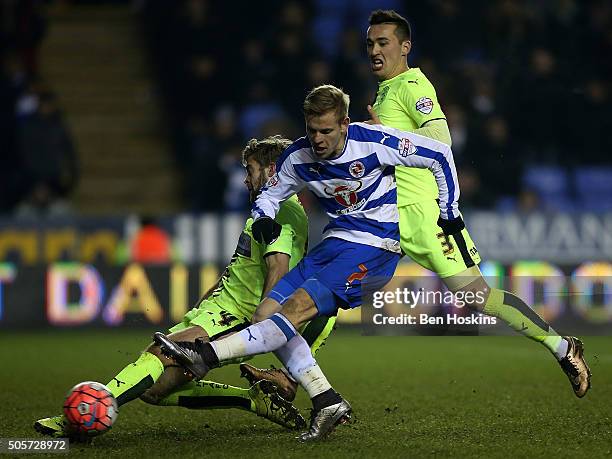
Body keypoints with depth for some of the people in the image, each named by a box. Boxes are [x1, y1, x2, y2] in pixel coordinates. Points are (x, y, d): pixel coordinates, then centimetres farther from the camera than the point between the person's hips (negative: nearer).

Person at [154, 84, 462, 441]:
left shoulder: (374, 141, -15)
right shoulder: (299, 157, -1)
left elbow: (440, 155, -5)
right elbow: (270, 194, 16)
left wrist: (449, 212, 1)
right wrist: (264, 218, -7)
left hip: (375, 249, -7)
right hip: (336, 242, 7)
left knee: (297, 307, -24)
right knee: (268, 310, -9)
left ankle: (206, 356, -30)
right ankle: (327, 402, -11)